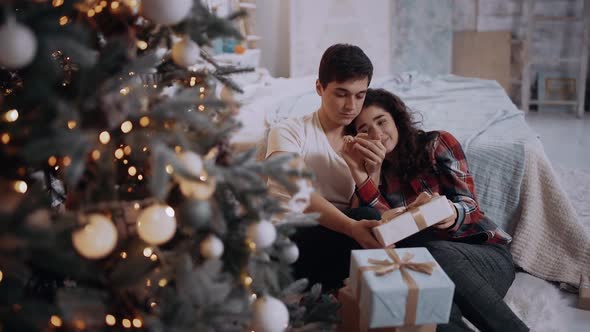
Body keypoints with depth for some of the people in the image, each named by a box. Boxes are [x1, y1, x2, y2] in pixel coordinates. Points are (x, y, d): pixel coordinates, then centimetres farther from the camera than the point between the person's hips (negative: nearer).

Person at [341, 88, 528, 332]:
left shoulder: (437, 144, 5)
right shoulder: (375, 174, 12)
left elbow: (469, 206, -4)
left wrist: (452, 214, -29)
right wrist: (359, 174, -15)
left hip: (485, 253, -1)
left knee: (436, 253, -36)